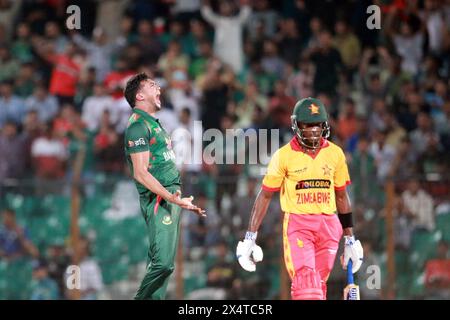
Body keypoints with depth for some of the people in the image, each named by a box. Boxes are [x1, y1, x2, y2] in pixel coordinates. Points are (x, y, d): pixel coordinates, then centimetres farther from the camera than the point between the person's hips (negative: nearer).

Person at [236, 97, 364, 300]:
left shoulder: (335, 154, 7)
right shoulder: (284, 155, -3)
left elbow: (341, 196, 16)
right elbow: (265, 195, 3)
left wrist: (350, 239, 17)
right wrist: (250, 238, 0)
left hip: (328, 226, 4)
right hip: (297, 225, -4)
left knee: (318, 286, 6)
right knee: (306, 286, -17)